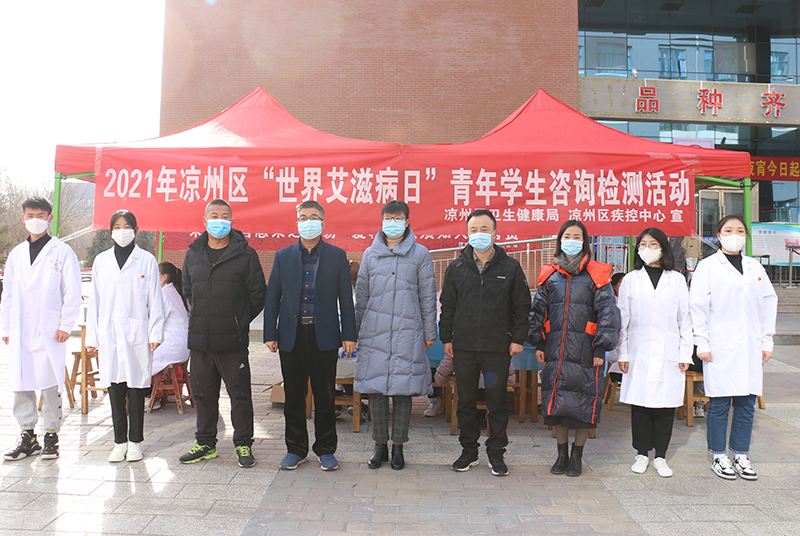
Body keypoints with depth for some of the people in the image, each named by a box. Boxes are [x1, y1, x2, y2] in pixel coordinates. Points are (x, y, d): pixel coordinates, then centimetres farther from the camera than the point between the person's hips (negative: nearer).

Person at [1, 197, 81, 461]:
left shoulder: (62, 252, 1)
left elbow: (73, 293, -2)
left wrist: (65, 326, -8)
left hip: (49, 331, -4)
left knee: (50, 385, -1)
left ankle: (51, 437, 11)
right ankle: (27, 437, 18)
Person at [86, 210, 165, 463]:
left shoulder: (147, 260, 2)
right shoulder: (101, 261, 11)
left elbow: (155, 300, 1)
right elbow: (95, 300, 11)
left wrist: (155, 334, -4)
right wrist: (92, 337, 7)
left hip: (137, 334, -3)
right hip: (109, 335, 3)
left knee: (136, 388, 2)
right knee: (114, 388, 6)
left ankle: (135, 442, 14)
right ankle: (119, 442, 17)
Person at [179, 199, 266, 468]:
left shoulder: (245, 254, -4)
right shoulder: (193, 254, 10)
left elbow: (258, 294, -1)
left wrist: (240, 322, 0)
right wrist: (199, 319, 16)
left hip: (232, 340, -4)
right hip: (199, 338, 5)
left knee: (240, 394, 2)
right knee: (203, 393, 14)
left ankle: (243, 444, 16)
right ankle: (205, 444, 28)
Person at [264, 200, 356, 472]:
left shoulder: (337, 256, 5)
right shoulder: (283, 256, 9)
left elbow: (345, 298, 3)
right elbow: (272, 298, 9)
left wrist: (349, 334, -2)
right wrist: (270, 334, 2)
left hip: (324, 335, -1)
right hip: (291, 335, 2)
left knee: (325, 396, 6)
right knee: (294, 396, 8)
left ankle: (326, 450, 20)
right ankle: (296, 449, 23)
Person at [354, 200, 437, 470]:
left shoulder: (420, 254, 5)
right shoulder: (371, 254, 10)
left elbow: (428, 296, 6)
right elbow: (361, 294, 14)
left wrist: (429, 332, 4)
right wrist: (354, 330, 12)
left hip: (408, 332, -2)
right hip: (375, 332, 2)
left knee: (403, 390, 3)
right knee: (376, 390, 4)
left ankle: (398, 447, 17)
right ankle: (380, 445, 19)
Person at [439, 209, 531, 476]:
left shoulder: (510, 267, 3)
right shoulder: (456, 268, 7)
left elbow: (521, 306, 5)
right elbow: (447, 305, 11)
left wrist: (518, 338, -1)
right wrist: (446, 338, 6)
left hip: (498, 347, -2)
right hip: (464, 347, 2)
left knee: (497, 402, 6)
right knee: (466, 401, 10)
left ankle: (496, 452, 20)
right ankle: (469, 450, 24)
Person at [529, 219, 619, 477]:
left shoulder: (597, 275, 0)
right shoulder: (550, 274, 9)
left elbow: (607, 313, -2)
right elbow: (538, 311, 13)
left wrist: (601, 348, -7)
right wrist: (538, 344, 9)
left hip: (585, 351, -2)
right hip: (555, 351, 3)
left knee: (583, 402, 3)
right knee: (557, 400, 7)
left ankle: (577, 456, 19)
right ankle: (562, 454, 22)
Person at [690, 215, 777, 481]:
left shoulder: (755, 267, 12)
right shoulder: (708, 267, -1)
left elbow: (768, 304, 15)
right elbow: (697, 307, -3)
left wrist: (767, 342, 10)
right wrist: (702, 344, -7)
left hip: (750, 348, 4)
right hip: (720, 347, -4)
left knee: (746, 403, 7)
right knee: (719, 403, 0)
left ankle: (741, 456, 19)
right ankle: (718, 457, 13)